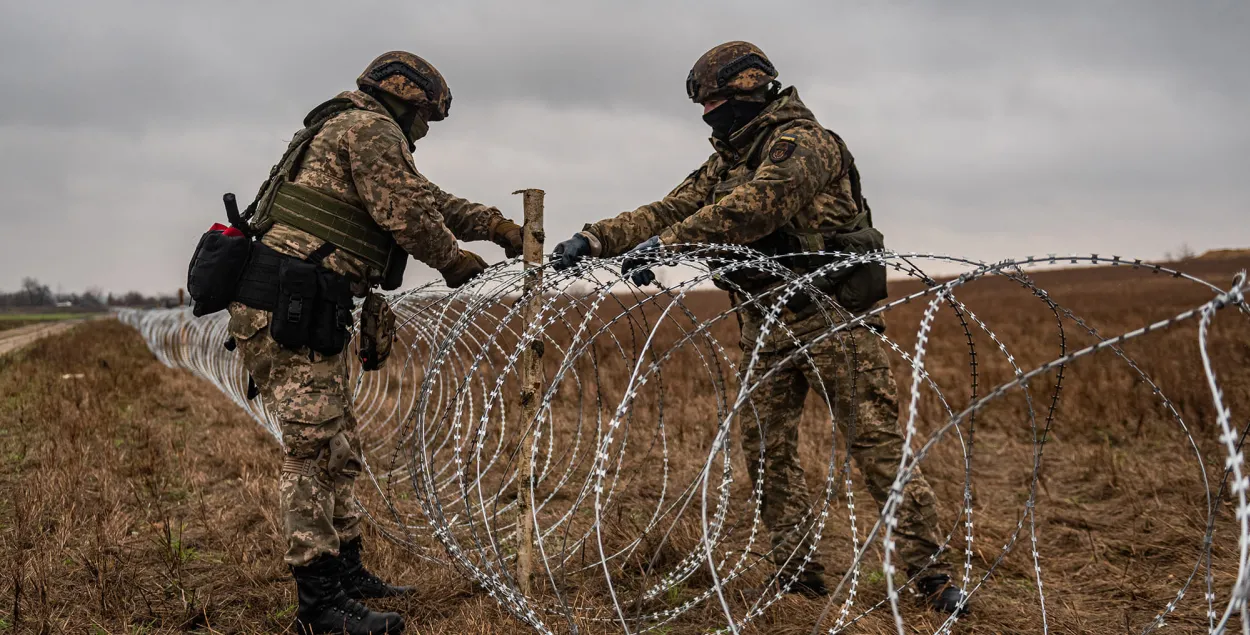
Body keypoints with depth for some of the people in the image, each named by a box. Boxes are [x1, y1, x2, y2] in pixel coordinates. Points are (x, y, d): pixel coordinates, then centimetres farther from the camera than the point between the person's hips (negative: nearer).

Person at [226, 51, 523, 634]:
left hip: (304, 314, 11)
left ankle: (346, 572, 25)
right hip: (285, 311, -11)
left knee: (337, 448, 15)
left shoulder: (352, 132, 26)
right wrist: (454, 261, 4)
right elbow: (407, 214, -13)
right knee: (314, 448, -10)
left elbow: (426, 198, 28)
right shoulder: (370, 128, -5)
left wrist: (497, 225, 23)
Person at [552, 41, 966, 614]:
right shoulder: (725, 162, 16)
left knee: (875, 441, -6)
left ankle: (932, 575, 2)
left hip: (831, 314, -8)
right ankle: (797, 573, 16)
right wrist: (595, 238, -6)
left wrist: (665, 243, -34)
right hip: (765, 323, 8)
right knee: (766, 448, 6)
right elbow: (671, 209, 7)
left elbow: (753, 207, -28)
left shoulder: (802, 142, -11)